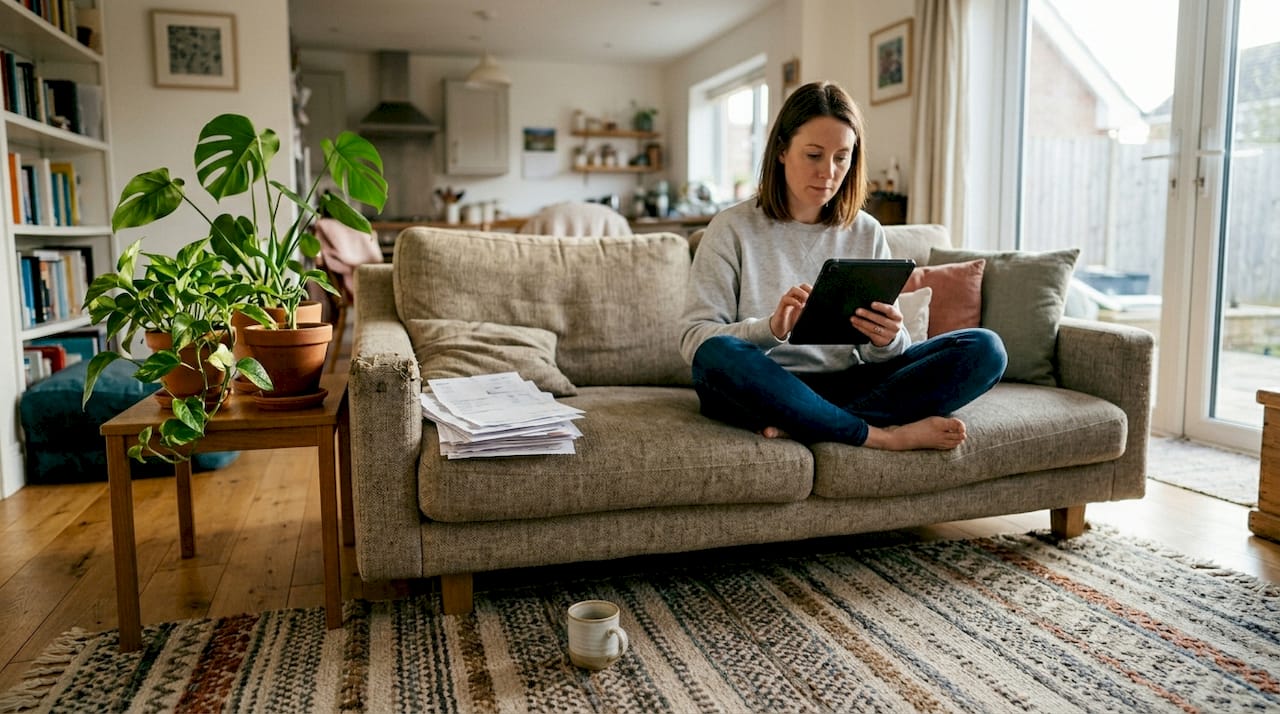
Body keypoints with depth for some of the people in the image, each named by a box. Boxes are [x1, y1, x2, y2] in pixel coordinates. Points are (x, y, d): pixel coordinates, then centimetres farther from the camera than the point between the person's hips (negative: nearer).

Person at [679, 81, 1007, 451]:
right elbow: (694, 339, -8)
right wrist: (771, 328, -26)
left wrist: (887, 339, -16)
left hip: (847, 386, 4)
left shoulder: (868, 233, 10)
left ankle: (798, 424, -23)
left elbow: (884, 352, 9)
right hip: (764, 390, -3)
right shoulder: (733, 228, -1)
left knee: (984, 348, -13)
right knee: (718, 354, -36)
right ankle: (882, 434, -22)